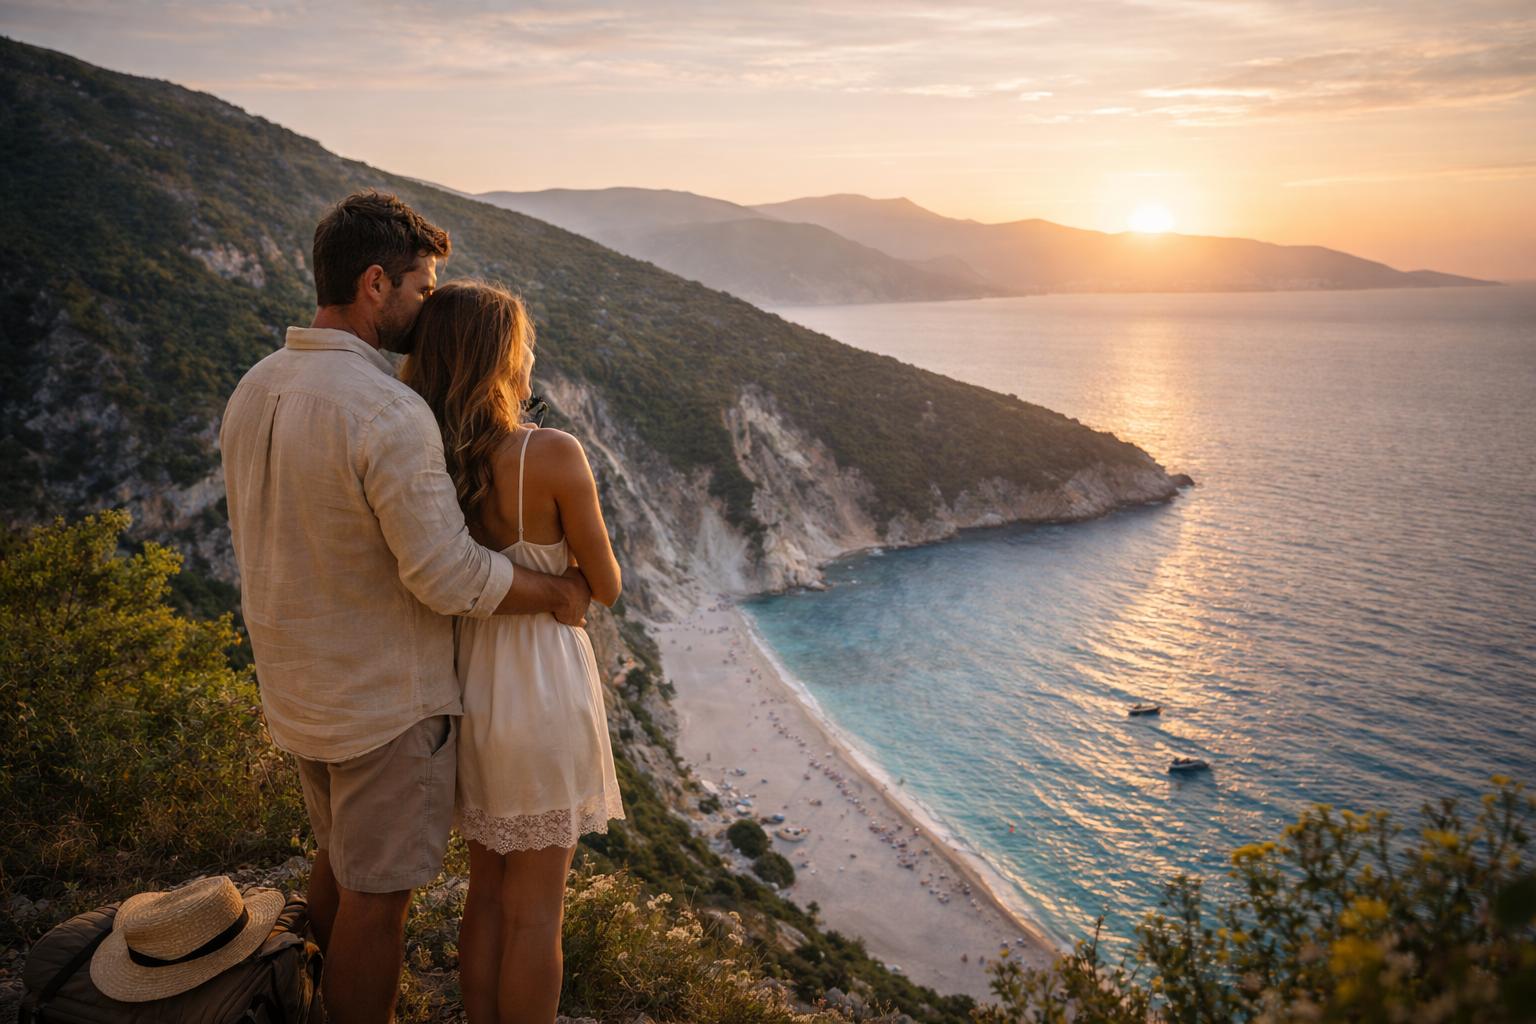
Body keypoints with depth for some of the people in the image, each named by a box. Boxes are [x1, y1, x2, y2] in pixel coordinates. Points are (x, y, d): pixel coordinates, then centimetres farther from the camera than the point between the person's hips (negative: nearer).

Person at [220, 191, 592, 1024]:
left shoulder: (254, 390, 1)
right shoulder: (391, 412, -27)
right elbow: (451, 579, -26)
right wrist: (559, 594, -10)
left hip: (298, 689, 9)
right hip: (386, 703, -9)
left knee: (340, 858, 27)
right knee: (378, 894, 10)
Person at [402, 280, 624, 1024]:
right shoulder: (553, 455, -20)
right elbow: (606, 588, -9)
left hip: (469, 684, 6)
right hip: (542, 689, -6)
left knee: (488, 891, 23)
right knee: (534, 911, 11)